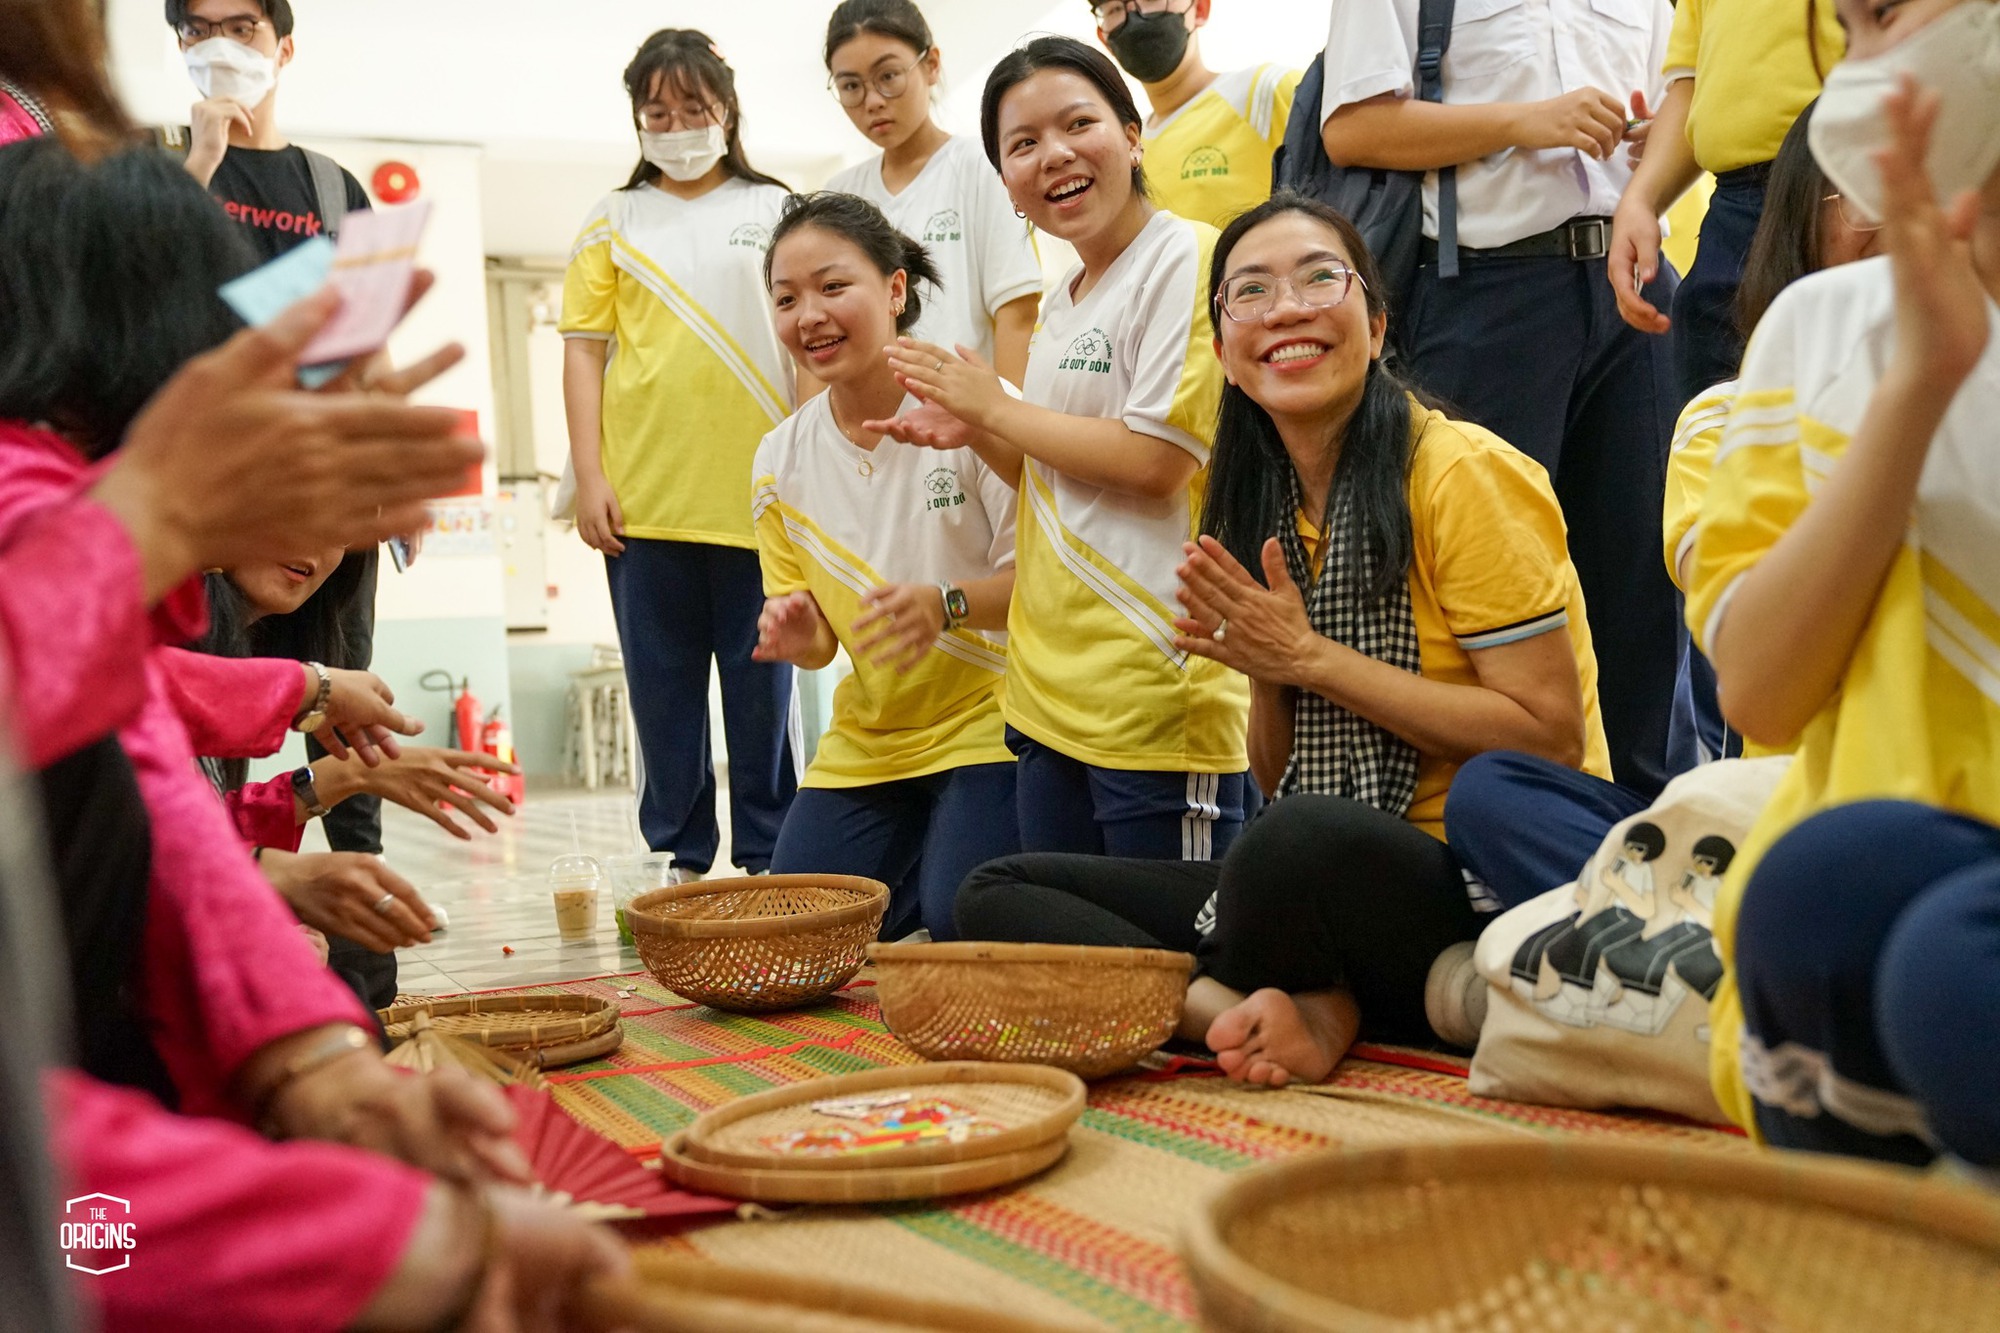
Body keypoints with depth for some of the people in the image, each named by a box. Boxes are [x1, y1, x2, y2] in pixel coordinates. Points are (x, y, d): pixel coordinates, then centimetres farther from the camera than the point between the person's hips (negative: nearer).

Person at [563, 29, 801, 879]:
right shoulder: (614, 222, 11)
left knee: (763, 687, 4)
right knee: (662, 687, 7)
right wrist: (590, 477, -2)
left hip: (757, 492, -1)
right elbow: (584, 351, 8)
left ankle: (767, 859, 14)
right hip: (643, 498, 1)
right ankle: (679, 856, 17)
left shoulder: (774, 213, 9)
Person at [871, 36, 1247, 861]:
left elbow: (1156, 460, -17)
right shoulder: (1062, 306, 16)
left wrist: (994, 406, -6)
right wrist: (972, 433, 6)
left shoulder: (1186, 258, -9)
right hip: (1049, 698, 9)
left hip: (1156, 696, -9)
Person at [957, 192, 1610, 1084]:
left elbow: (1552, 740, -15)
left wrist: (1310, 657, -15)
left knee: (1298, 844, -40)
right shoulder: (1262, 510, 10)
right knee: (995, 895, -2)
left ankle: (1205, 1002, -8)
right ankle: (1302, 1013, -19)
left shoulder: (1462, 474, -9)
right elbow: (1280, 780, 13)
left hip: (1500, 888, -7)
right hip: (1322, 878, 7)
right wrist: (1266, 672, -9)